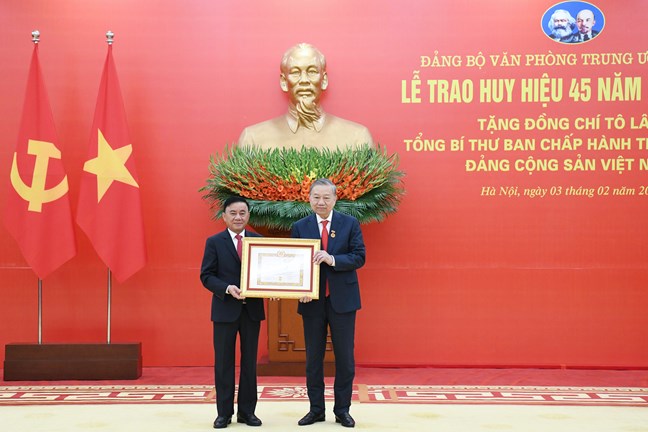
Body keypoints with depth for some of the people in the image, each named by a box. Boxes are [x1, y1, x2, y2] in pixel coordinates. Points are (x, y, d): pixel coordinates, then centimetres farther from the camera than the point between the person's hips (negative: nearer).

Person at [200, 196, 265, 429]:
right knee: (224, 362, 5)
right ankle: (224, 412, 15)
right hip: (225, 309, -2)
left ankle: (247, 411, 19)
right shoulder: (214, 242, 0)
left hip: (252, 309, 2)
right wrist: (227, 289, -20)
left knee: (250, 361, 9)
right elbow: (206, 276, -4)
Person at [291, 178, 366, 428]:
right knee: (313, 357, 9)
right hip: (312, 300, 1)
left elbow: (359, 257, -6)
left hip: (342, 299, -1)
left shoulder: (350, 224, 0)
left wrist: (333, 259, -21)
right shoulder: (300, 227, 3)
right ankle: (316, 410, 21)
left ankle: (342, 410, 18)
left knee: (344, 357, 5)